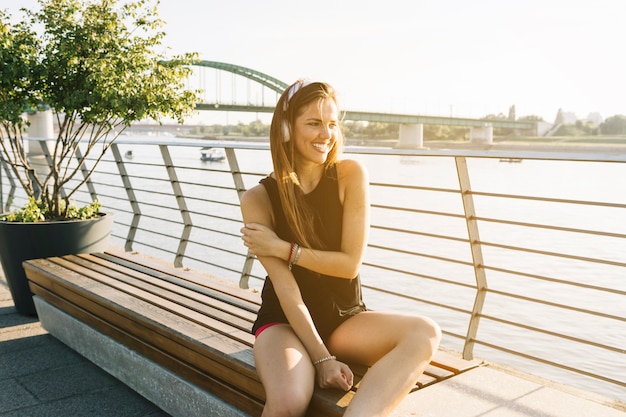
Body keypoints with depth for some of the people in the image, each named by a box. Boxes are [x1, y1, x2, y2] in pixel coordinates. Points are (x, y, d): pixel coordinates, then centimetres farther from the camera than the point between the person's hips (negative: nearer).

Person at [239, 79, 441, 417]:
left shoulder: (350, 175, -8)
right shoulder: (258, 199, -11)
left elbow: (350, 264, -11)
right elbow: (285, 288, -16)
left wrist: (283, 248, -15)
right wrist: (322, 358, -21)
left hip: (346, 317, 3)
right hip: (286, 321, -2)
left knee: (424, 334, -27)